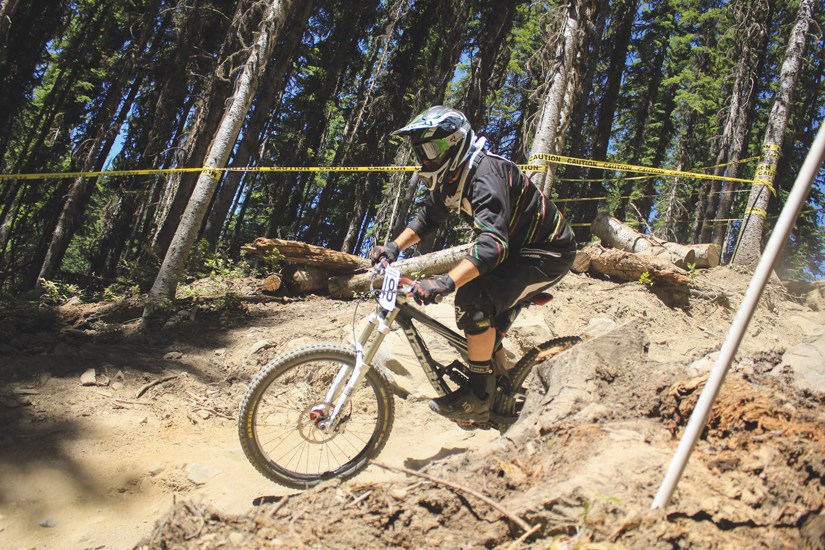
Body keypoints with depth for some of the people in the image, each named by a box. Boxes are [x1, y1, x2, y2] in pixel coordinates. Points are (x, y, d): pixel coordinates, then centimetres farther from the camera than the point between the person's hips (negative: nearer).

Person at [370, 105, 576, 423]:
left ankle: (478, 397, -13)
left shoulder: (486, 175, -29)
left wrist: (445, 283, -51)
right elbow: (428, 217, 13)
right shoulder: (452, 176, 1)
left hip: (548, 253, -10)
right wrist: (394, 247, -2)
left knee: (475, 299, -25)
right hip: (516, 247, 10)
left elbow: (493, 243, -41)